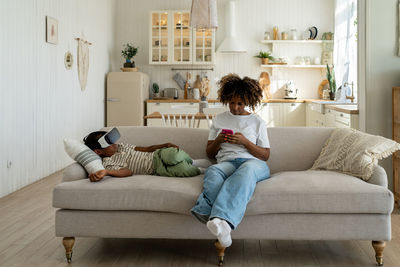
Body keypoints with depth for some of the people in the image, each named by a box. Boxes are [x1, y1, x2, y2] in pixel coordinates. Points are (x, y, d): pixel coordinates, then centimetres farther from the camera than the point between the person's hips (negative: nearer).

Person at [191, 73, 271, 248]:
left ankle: (222, 219, -64)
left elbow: (265, 155, 13)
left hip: (254, 162, -1)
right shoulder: (219, 119, 25)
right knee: (213, 172, -37)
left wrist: (245, 141, -3)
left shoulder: (257, 122, 20)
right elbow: (209, 153, 25)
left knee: (246, 170, -41)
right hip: (226, 162, 2)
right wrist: (218, 140, 2)